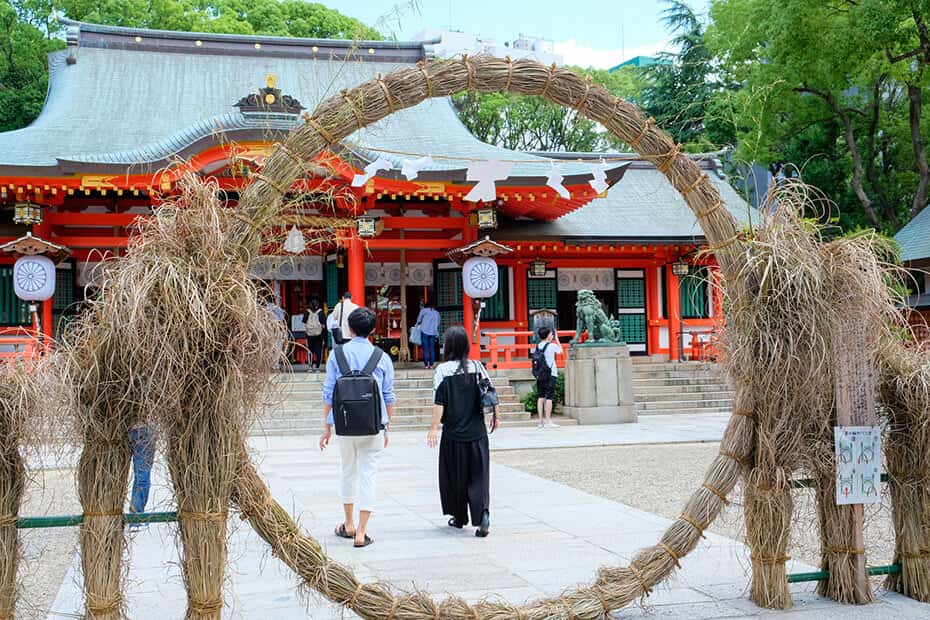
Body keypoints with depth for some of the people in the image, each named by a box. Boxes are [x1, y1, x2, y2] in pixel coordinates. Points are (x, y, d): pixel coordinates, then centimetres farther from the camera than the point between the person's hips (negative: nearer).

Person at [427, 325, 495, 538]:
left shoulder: (443, 370, -8)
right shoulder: (477, 367, 1)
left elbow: (439, 402, -12)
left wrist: (434, 428, -8)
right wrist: (495, 416, 17)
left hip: (453, 433, -2)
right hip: (477, 432, 2)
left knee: (454, 476, 13)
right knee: (478, 476, 5)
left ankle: (459, 517, 24)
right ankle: (483, 514, -14)